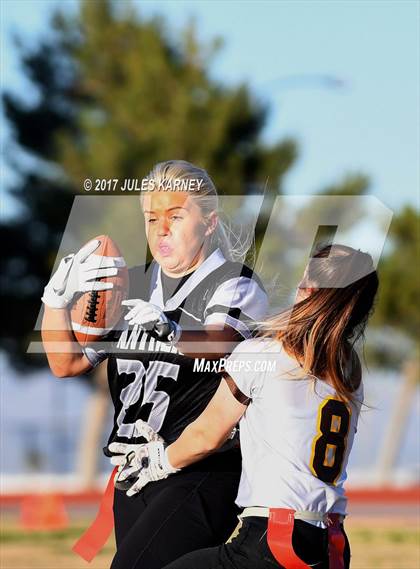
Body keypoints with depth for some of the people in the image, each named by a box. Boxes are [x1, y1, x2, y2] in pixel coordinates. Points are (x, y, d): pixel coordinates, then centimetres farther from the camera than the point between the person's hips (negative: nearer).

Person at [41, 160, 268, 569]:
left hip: (202, 473, -7)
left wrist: (169, 329, -45)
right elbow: (67, 363, 15)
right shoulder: (130, 286, 15)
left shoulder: (236, 285, -3)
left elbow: (217, 342, -24)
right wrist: (58, 298, -2)